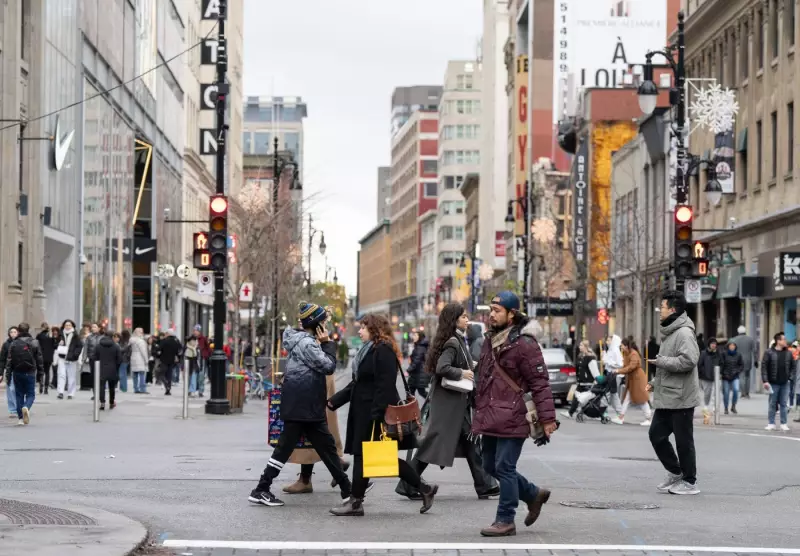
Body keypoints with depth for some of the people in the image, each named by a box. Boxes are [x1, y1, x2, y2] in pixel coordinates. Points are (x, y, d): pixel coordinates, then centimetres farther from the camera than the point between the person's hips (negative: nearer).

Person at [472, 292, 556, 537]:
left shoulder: (524, 344, -13)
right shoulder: (491, 341, 14)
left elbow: (540, 382, -14)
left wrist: (547, 417, -17)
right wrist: (480, 412, 24)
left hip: (512, 418, -9)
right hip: (491, 417, 9)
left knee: (504, 468, -5)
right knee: (491, 466, 14)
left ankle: (505, 520, 6)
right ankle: (534, 494, 31)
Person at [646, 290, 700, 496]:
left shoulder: (684, 332, -15)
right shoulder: (669, 332, 17)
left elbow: (688, 360, -27)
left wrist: (661, 361, -17)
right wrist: (655, 382, 16)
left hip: (680, 398, -10)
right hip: (665, 397, 10)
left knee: (683, 440, 0)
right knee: (656, 434, 12)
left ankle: (689, 482, 10)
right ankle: (675, 473, 24)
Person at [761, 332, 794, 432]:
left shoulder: (788, 353, 5)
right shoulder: (769, 353, -6)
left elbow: (793, 366, 14)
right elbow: (764, 367, -8)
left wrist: (790, 377, 3)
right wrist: (765, 381, -14)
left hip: (785, 383, 3)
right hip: (773, 383, -3)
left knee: (784, 404, 5)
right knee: (772, 404, 4)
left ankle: (783, 424, 10)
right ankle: (771, 423, 12)